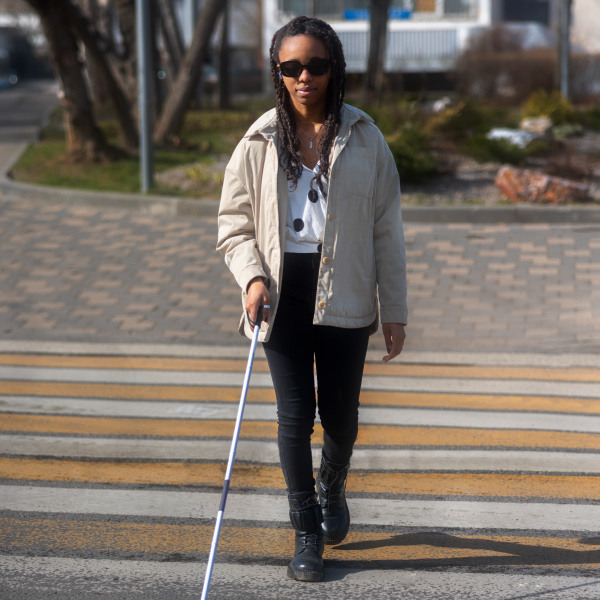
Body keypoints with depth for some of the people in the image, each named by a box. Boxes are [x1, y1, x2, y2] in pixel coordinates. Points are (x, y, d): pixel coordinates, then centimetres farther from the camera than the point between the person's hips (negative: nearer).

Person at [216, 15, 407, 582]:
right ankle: (307, 532, 13)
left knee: (340, 413, 9)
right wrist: (252, 277, -12)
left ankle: (332, 487, 42)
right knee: (295, 414, -1)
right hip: (283, 294, 0)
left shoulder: (363, 139, 1)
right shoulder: (260, 143, 2)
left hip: (344, 295, 0)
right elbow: (234, 224, 7)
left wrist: (395, 310, 2)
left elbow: (386, 229, 3)